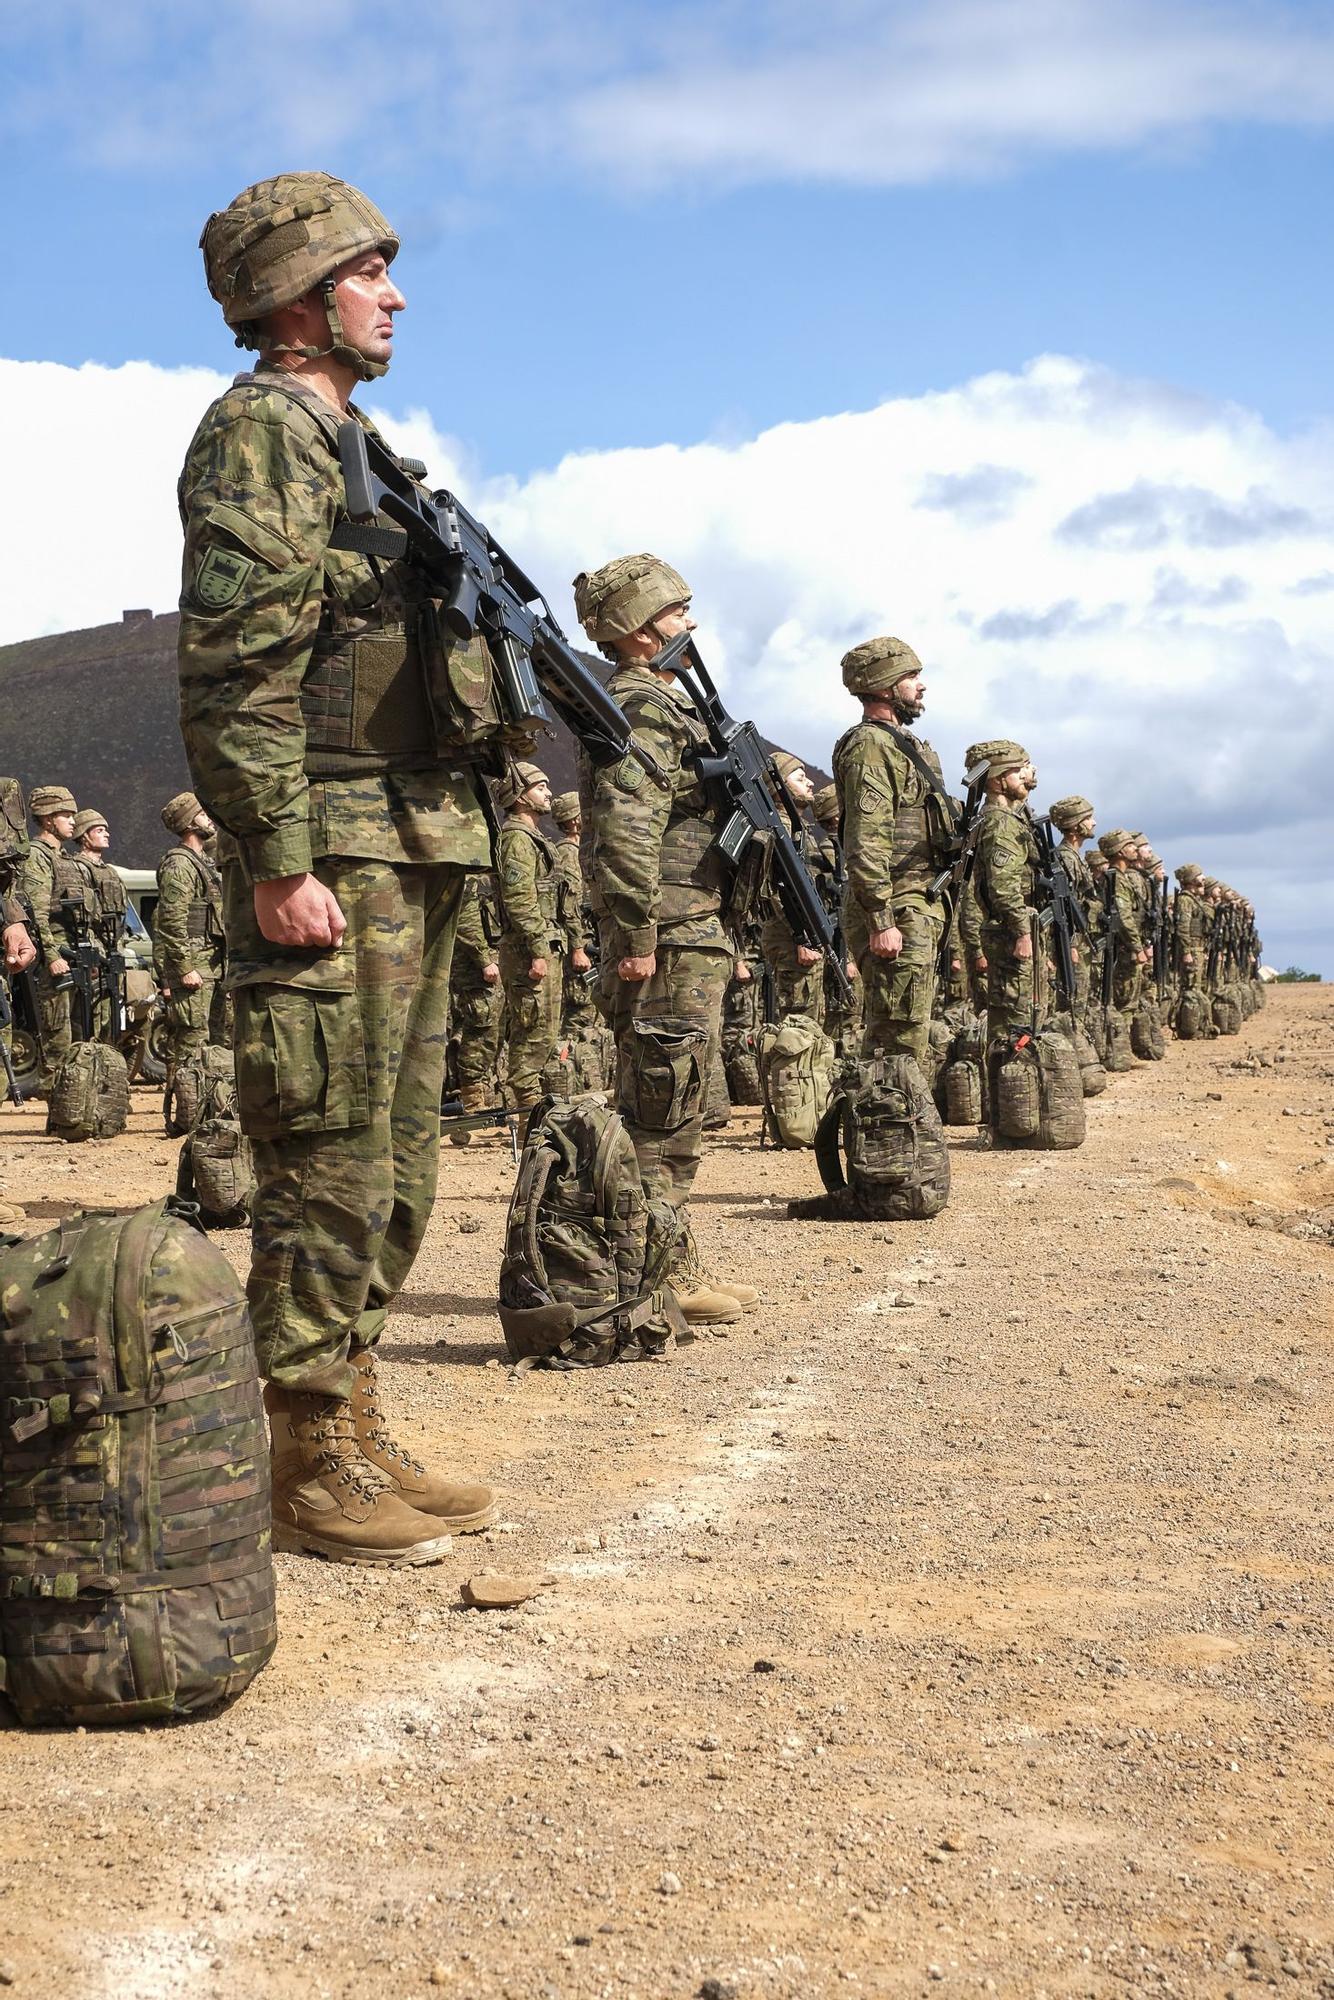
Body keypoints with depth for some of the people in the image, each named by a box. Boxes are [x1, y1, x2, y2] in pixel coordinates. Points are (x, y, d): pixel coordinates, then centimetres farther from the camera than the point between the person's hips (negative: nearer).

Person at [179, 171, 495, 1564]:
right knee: (327, 1179, -6)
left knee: (393, 1176, 12)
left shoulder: (347, 447, 23)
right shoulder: (257, 435, -7)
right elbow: (233, 670, -17)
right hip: (330, 857, -10)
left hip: (410, 864, 10)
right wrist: (280, 862, -23)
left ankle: (359, 1439, 20)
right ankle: (313, 1474, 1)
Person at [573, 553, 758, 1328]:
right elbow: (625, 833, -23)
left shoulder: (666, 698, 21)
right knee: (664, 1118, -7)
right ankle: (659, 1275, -3)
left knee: (678, 1118, 14)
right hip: (671, 943, -10)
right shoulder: (639, 706, -12)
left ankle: (677, 1266, 20)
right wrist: (636, 939, -25)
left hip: (697, 938, 10)